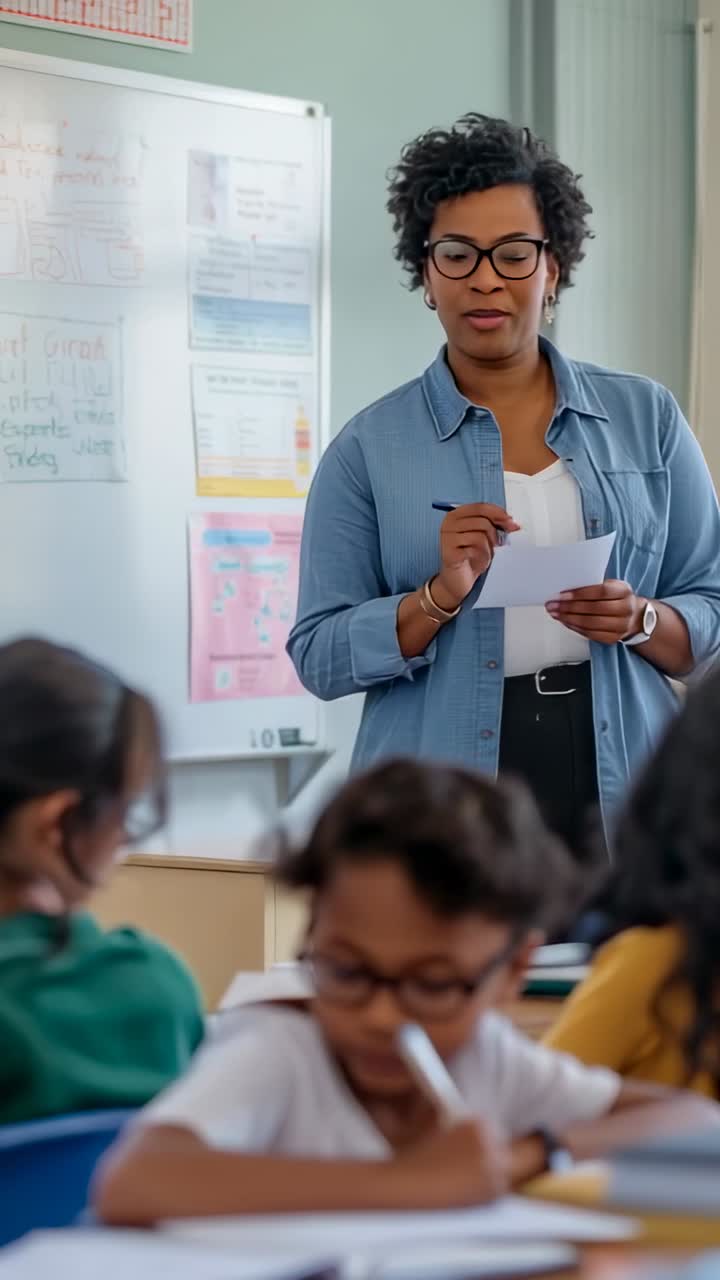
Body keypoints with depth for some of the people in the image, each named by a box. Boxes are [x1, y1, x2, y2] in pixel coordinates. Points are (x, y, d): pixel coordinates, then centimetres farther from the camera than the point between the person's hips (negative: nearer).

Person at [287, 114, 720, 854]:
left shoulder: (645, 418, 8)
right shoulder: (368, 450, 4)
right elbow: (319, 656, 1)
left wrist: (640, 621, -10)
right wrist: (440, 598, -14)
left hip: (622, 795, 1)